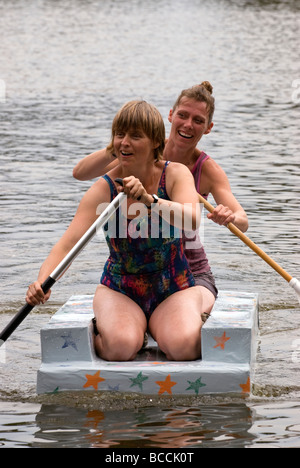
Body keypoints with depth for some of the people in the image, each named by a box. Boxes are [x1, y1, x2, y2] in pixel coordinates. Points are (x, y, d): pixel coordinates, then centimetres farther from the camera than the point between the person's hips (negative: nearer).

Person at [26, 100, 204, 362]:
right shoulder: (104, 189, -10)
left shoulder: (176, 174, -8)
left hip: (174, 290, 0)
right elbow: (69, 242, -21)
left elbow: (192, 221, -28)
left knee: (183, 346, -29)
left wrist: (148, 199, -45)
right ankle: (97, 331, 5)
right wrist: (42, 282, -40)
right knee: (121, 346, -30)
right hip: (119, 290, 0)